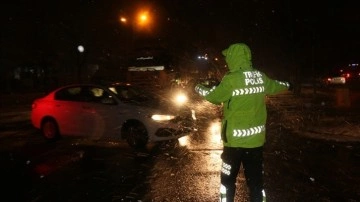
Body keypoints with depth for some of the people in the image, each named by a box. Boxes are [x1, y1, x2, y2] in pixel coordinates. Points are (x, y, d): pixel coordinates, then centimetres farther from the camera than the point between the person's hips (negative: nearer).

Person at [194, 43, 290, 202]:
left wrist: (199, 89, 16)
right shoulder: (261, 77, 2)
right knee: (255, 179, 14)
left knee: (228, 179, 11)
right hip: (256, 138, 5)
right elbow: (274, 86, 22)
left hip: (235, 140, -5)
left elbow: (214, 96, -4)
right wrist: (286, 85, 46)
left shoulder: (231, 79, -18)